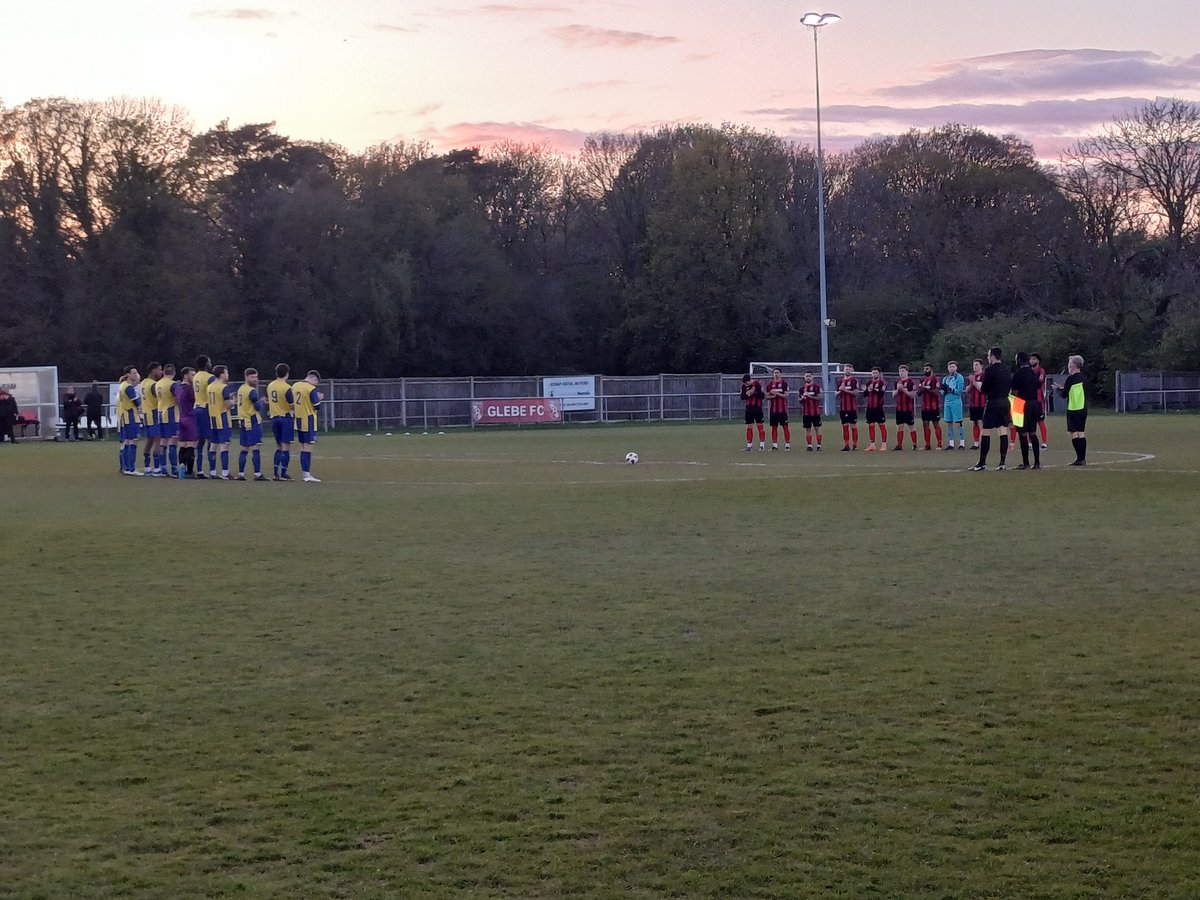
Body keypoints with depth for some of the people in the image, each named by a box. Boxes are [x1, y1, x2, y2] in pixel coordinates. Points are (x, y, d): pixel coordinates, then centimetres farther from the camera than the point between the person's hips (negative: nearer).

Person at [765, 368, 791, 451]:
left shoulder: (784, 383, -1)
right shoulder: (770, 384, 11)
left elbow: (786, 396, -7)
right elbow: (767, 396, 11)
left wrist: (777, 393, -16)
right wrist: (772, 396, -9)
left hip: (782, 409, -4)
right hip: (773, 409, 4)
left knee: (785, 426, -4)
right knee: (774, 427, 6)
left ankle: (787, 444, -2)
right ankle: (774, 445, 11)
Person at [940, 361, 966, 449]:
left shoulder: (959, 377, -3)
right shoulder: (945, 378, 15)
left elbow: (959, 391, -11)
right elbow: (942, 392, 15)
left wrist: (949, 389, -19)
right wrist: (943, 390, -7)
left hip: (956, 402, -6)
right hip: (947, 402, 6)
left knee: (958, 422, -6)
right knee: (949, 423, 6)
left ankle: (962, 443, -3)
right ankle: (951, 443, 12)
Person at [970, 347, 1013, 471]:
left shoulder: (990, 370, -11)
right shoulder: (1008, 370, 11)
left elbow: (984, 390, -10)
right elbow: (1011, 387, 16)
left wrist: (975, 383, 8)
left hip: (993, 403, -7)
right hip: (1005, 402, 7)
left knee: (986, 433, -2)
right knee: (1003, 432, 4)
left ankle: (982, 463, -1)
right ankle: (1002, 462, 2)